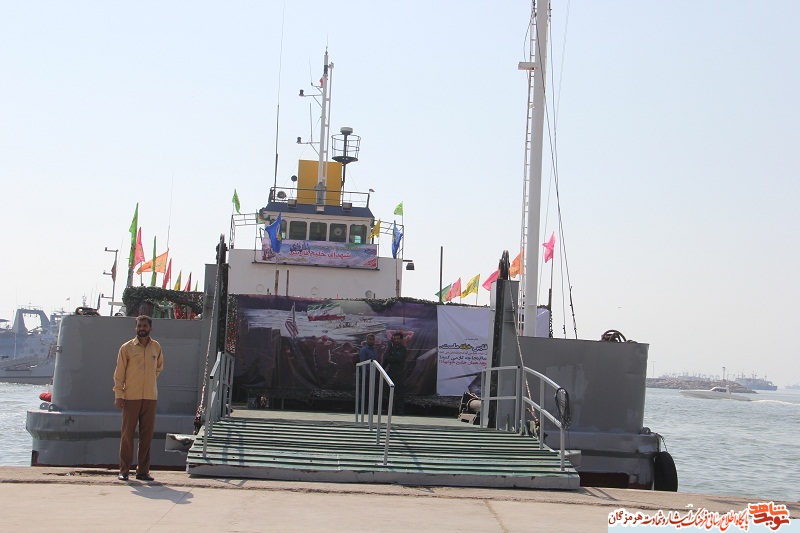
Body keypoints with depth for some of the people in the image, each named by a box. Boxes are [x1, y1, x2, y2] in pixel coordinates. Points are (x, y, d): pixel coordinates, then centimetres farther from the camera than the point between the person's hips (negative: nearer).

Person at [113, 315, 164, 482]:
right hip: (131, 397, -3)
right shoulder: (127, 348, 0)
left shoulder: (156, 347, 9)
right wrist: (118, 395, -7)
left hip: (150, 397, 3)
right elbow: (119, 373, 0)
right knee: (127, 434, -2)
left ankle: (143, 471, 9)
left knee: (147, 435, 3)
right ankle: (124, 470, 4)